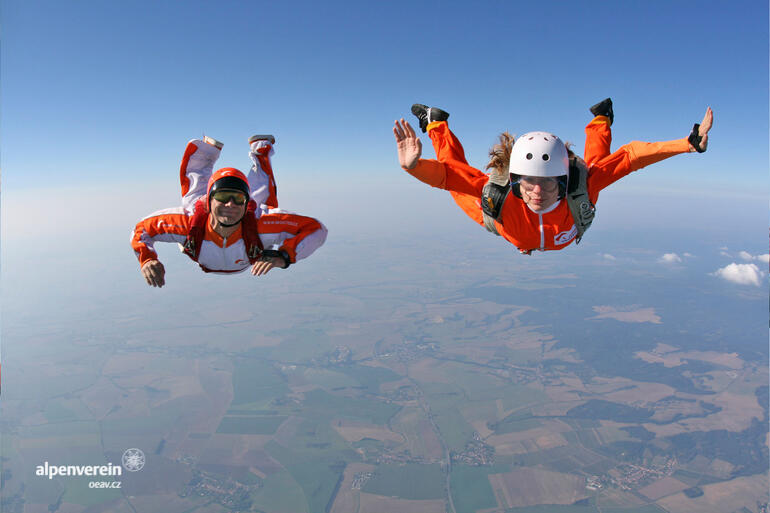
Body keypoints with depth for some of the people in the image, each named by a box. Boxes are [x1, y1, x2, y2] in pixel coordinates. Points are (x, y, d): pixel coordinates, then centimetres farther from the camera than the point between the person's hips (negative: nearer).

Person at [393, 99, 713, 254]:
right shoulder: (499, 192, -50)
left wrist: (690, 143, -51)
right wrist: (413, 166, -75)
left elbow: (630, 156, -41)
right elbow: (447, 173, -54)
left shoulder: (578, 186, -46)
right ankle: (436, 124, 39)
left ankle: (600, 121, 55)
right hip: (503, 213, -1)